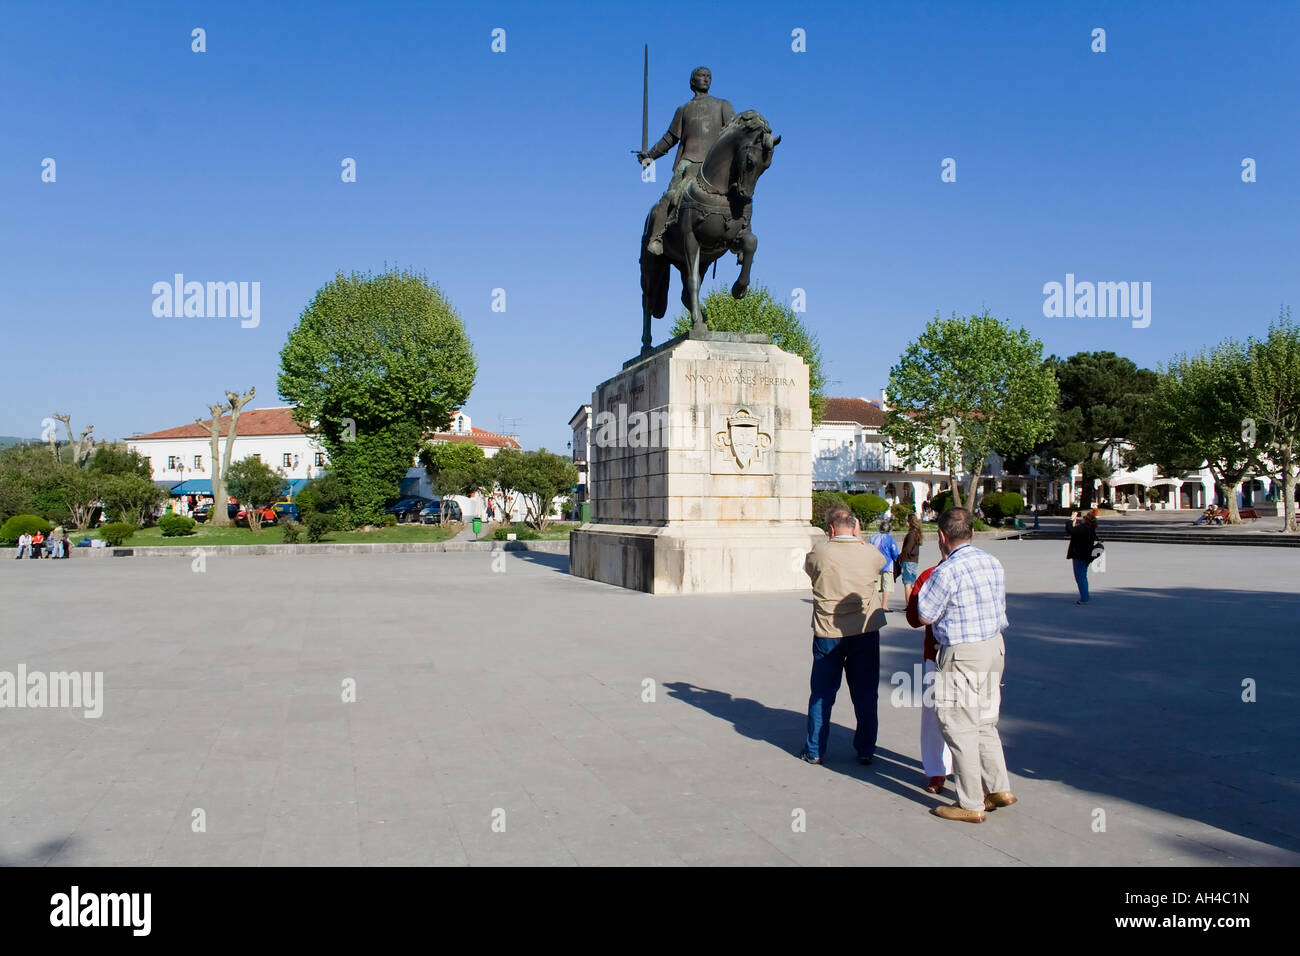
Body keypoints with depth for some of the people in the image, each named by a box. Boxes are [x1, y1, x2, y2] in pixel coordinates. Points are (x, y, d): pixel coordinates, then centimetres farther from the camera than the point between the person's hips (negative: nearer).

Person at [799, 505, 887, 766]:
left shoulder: (819, 552, -10)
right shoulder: (870, 554, -5)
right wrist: (859, 538, 20)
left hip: (827, 634, -1)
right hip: (865, 632, 1)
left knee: (822, 694, 11)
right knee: (865, 694, 12)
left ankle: (815, 751, 18)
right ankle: (865, 751, 20)